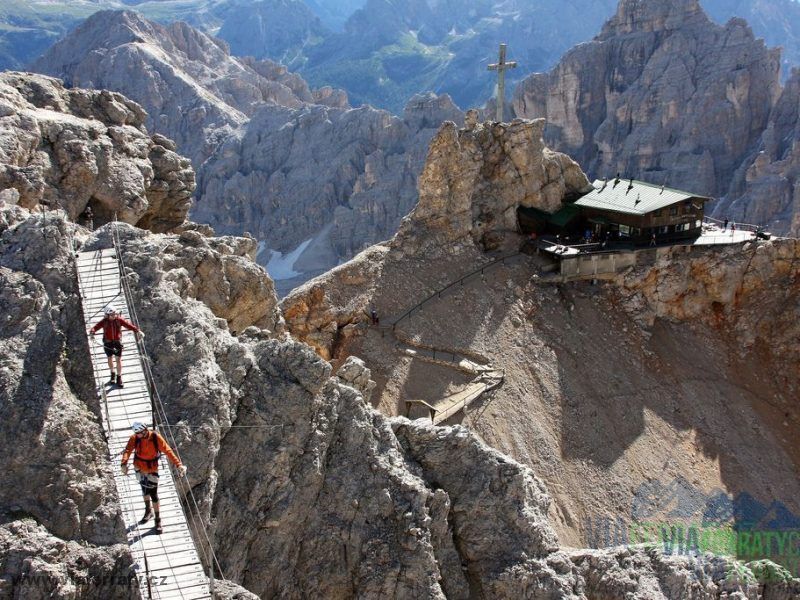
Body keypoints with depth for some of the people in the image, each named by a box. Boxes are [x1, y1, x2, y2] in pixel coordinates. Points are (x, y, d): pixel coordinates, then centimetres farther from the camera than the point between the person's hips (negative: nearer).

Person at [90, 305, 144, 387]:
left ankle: (119, 378, 14)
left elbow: (128, 325, -18)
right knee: (110, 359, 14)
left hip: (117, 341, 0)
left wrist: (138, 330, -30)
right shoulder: (104, 322, -13)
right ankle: (112, 374, 38)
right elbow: (95, 327, -20)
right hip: (108, 343, 0)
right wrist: (92, 332, -44)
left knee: (119, 359, 1)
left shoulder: (119, 320, -12)